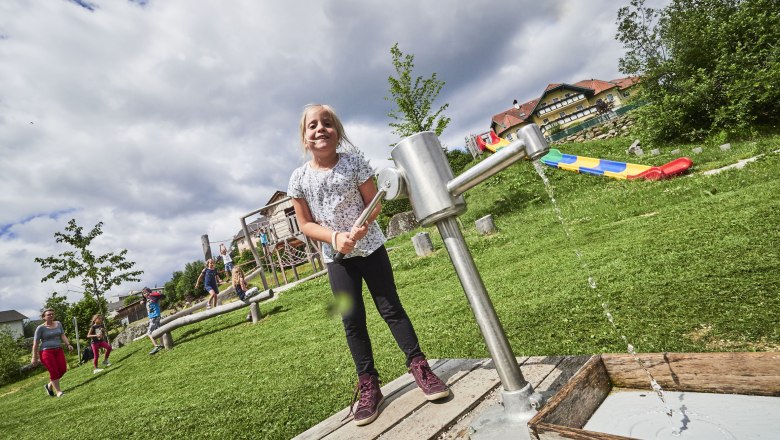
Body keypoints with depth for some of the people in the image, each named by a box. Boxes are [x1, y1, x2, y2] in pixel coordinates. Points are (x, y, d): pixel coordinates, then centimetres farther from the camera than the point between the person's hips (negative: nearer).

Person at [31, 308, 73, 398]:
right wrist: (34, 358, -3)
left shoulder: (58, 324, 11)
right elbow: (35, 343, -2)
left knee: (63, 369, -3)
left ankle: (49, 385, 22)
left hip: (58, 350, 5)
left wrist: (68, 344, -6)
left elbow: (63, 335, 10)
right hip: (46, 351, -5)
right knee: (54, 371, -10)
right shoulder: (40, 328, -4)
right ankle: (58, 391, 0)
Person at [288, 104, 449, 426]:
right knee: (352, 320, 5)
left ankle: (419, 366, 18)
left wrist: (362, 227, -23)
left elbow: (374, 202, -4)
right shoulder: (299, 178, -4)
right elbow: (306, 224, -2)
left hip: (370, 246, -1)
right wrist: (335, 237, -18)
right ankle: (368, 386, 18)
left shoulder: (354, 162, -7)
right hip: (336, 256, 1)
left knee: (391, 308, 3)